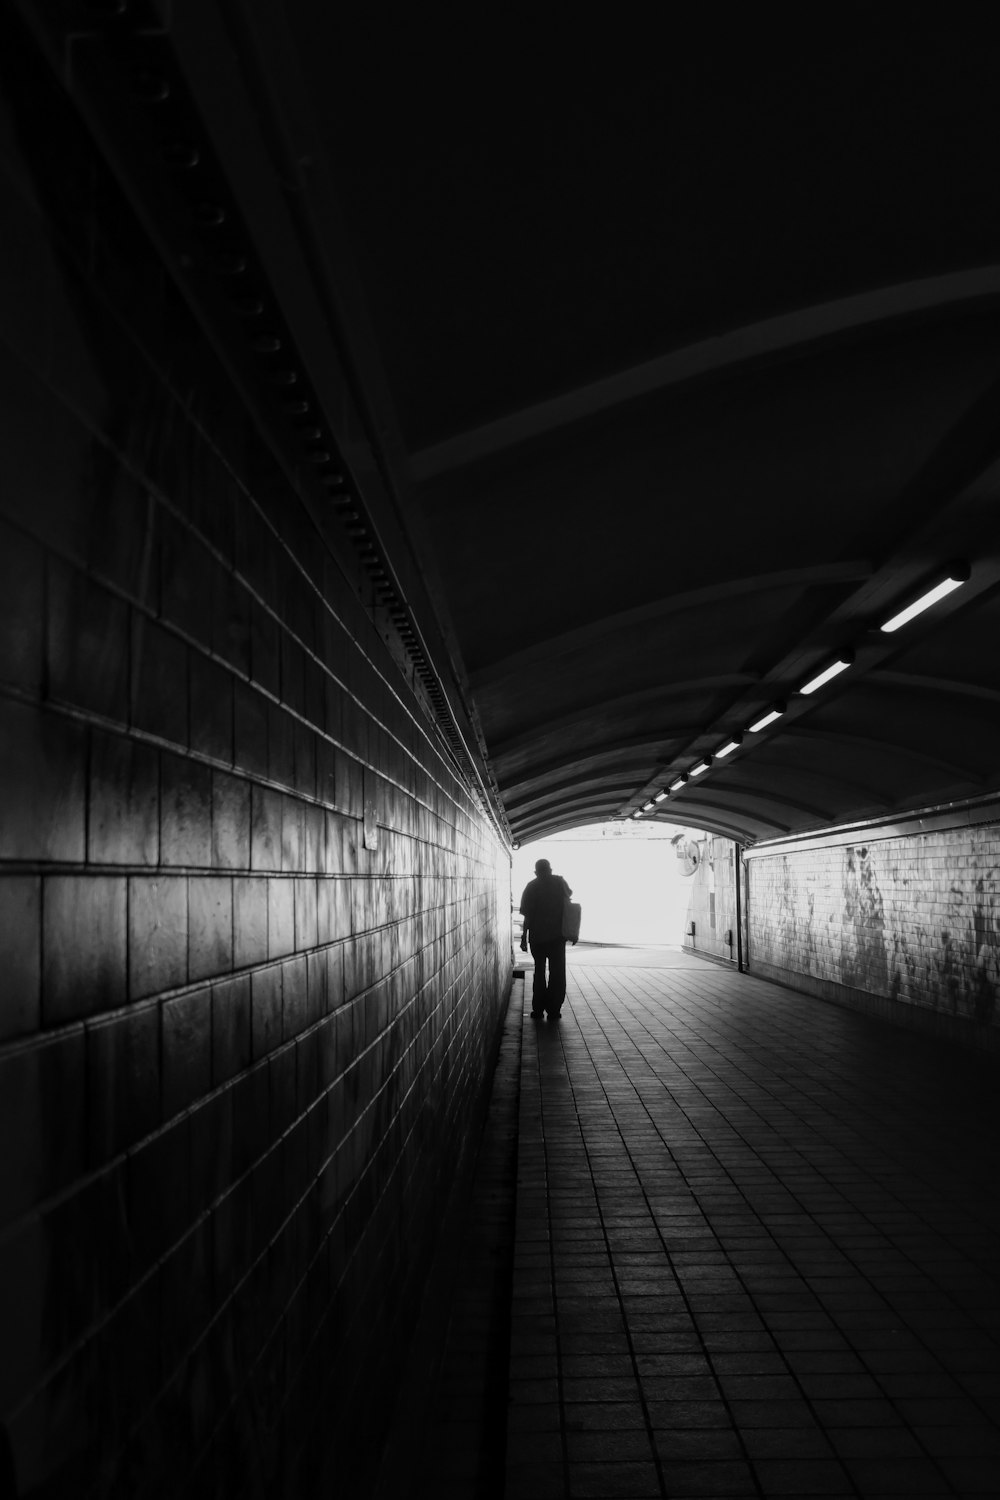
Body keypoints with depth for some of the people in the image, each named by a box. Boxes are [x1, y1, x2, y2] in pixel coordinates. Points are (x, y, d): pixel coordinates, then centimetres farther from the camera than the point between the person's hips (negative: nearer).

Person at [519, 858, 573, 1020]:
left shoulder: (532, 886, -5)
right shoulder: (559, 882, -1)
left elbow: (527, 915, -6)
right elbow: (569, 894, 20)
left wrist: (524, 936, -2)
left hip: (537, 936, 0)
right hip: (558, 935, 0)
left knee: (539, 971, 12)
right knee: (557, 973, 6)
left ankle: (538, 1010, 12)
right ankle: (553, 1011, 3)